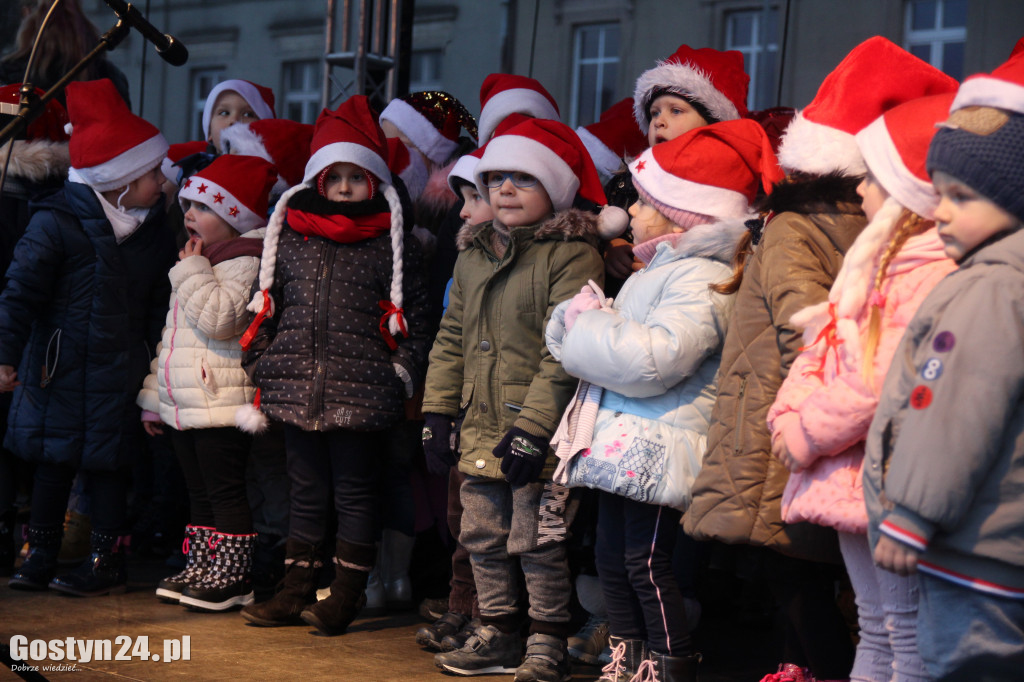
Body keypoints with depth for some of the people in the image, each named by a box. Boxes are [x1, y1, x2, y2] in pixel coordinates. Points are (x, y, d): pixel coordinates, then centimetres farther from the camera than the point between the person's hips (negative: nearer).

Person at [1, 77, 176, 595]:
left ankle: (108, 559, 15)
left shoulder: (153, 234, 5)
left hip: (119, 375, 2)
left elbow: (159, 304, 12)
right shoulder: (57, 222, -10)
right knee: (52, 460, 7)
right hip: (60, 370, -2)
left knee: (110, 464, 5)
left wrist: (153, 361, 10)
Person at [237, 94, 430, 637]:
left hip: (361, 391, -3)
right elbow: (266, 304, 15)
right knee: (306, 492, 12)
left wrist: (402, 371, -6)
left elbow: (411, 316, 3)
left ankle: (345, 597, 12)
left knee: (354, 492, 5)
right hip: (296, 387, 3)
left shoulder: (392, 242, 1)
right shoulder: (289, 234, 10)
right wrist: (259, 363, 10)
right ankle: (295, 593, 19)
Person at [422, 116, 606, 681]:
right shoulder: (474, 253, 15)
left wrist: (533, 426, -21)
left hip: (539, 436, -7)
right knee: (482, 537, 14)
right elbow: (451, 338, 18)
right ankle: (497, 636, 27)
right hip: (480, 432, 8)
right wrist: (437, 410, 11)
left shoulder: (572, 255, -10)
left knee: (538, 542, -2)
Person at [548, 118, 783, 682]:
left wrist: (589, 325, -12)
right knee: (612, 557, 15)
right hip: (624, 442, 11)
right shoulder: (659, 271, 18)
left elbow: (651, 360, -27)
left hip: (657, 449, -11)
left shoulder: (701, 281, -15)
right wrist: (583, 317, 4)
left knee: (646, 563, -8)